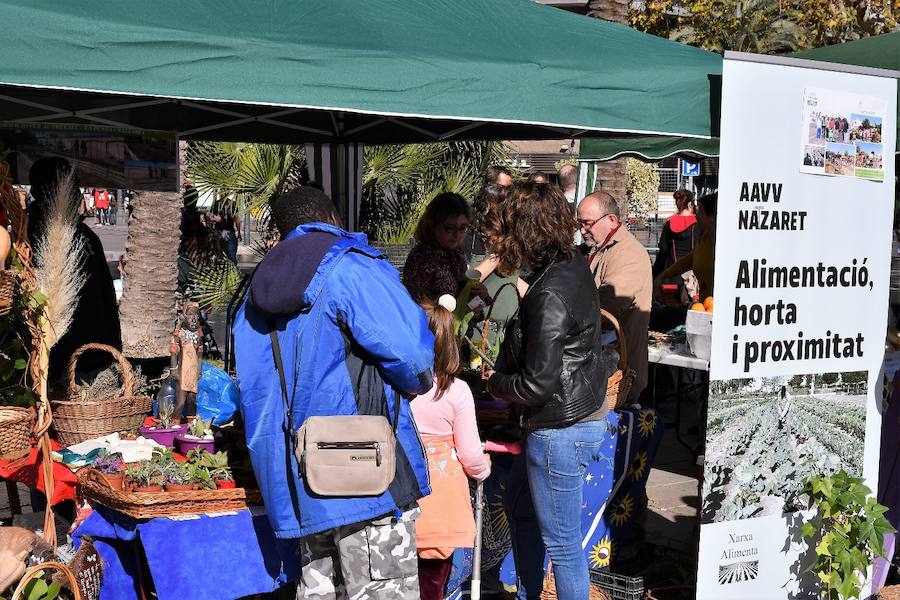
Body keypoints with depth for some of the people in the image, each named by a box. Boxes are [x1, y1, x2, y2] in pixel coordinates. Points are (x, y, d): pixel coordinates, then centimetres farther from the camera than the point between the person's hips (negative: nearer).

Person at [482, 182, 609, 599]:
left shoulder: (549, 295, -26)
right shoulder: (574, 264, 2)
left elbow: (537, 383, -23)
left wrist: (494, 384, -5)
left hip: (561, 431, -11)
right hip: (585, 415, 11)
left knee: (561, 542, 4)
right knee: (518, 501, 28)